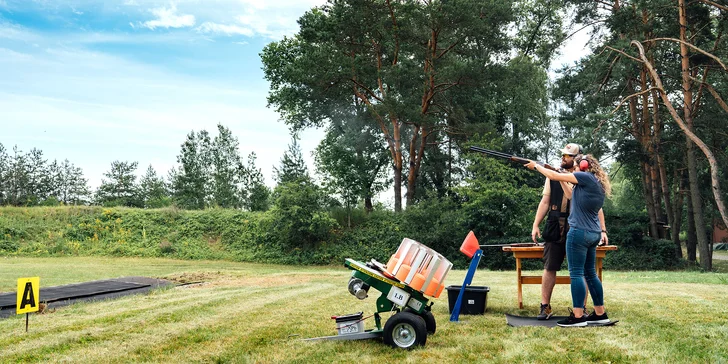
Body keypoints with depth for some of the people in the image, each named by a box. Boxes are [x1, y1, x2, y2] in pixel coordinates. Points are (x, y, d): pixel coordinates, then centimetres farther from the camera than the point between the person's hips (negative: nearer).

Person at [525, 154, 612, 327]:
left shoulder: (586, 177, -11)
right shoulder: (597, 184, 15)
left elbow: (554, 176, -10)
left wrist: (536, 166, 2)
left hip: (579, 232, -9)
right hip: (593, 234, 9)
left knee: (576, 273, -6)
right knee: (590, 273, 14)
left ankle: (577, 316, -5)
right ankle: (600, 314, 20)